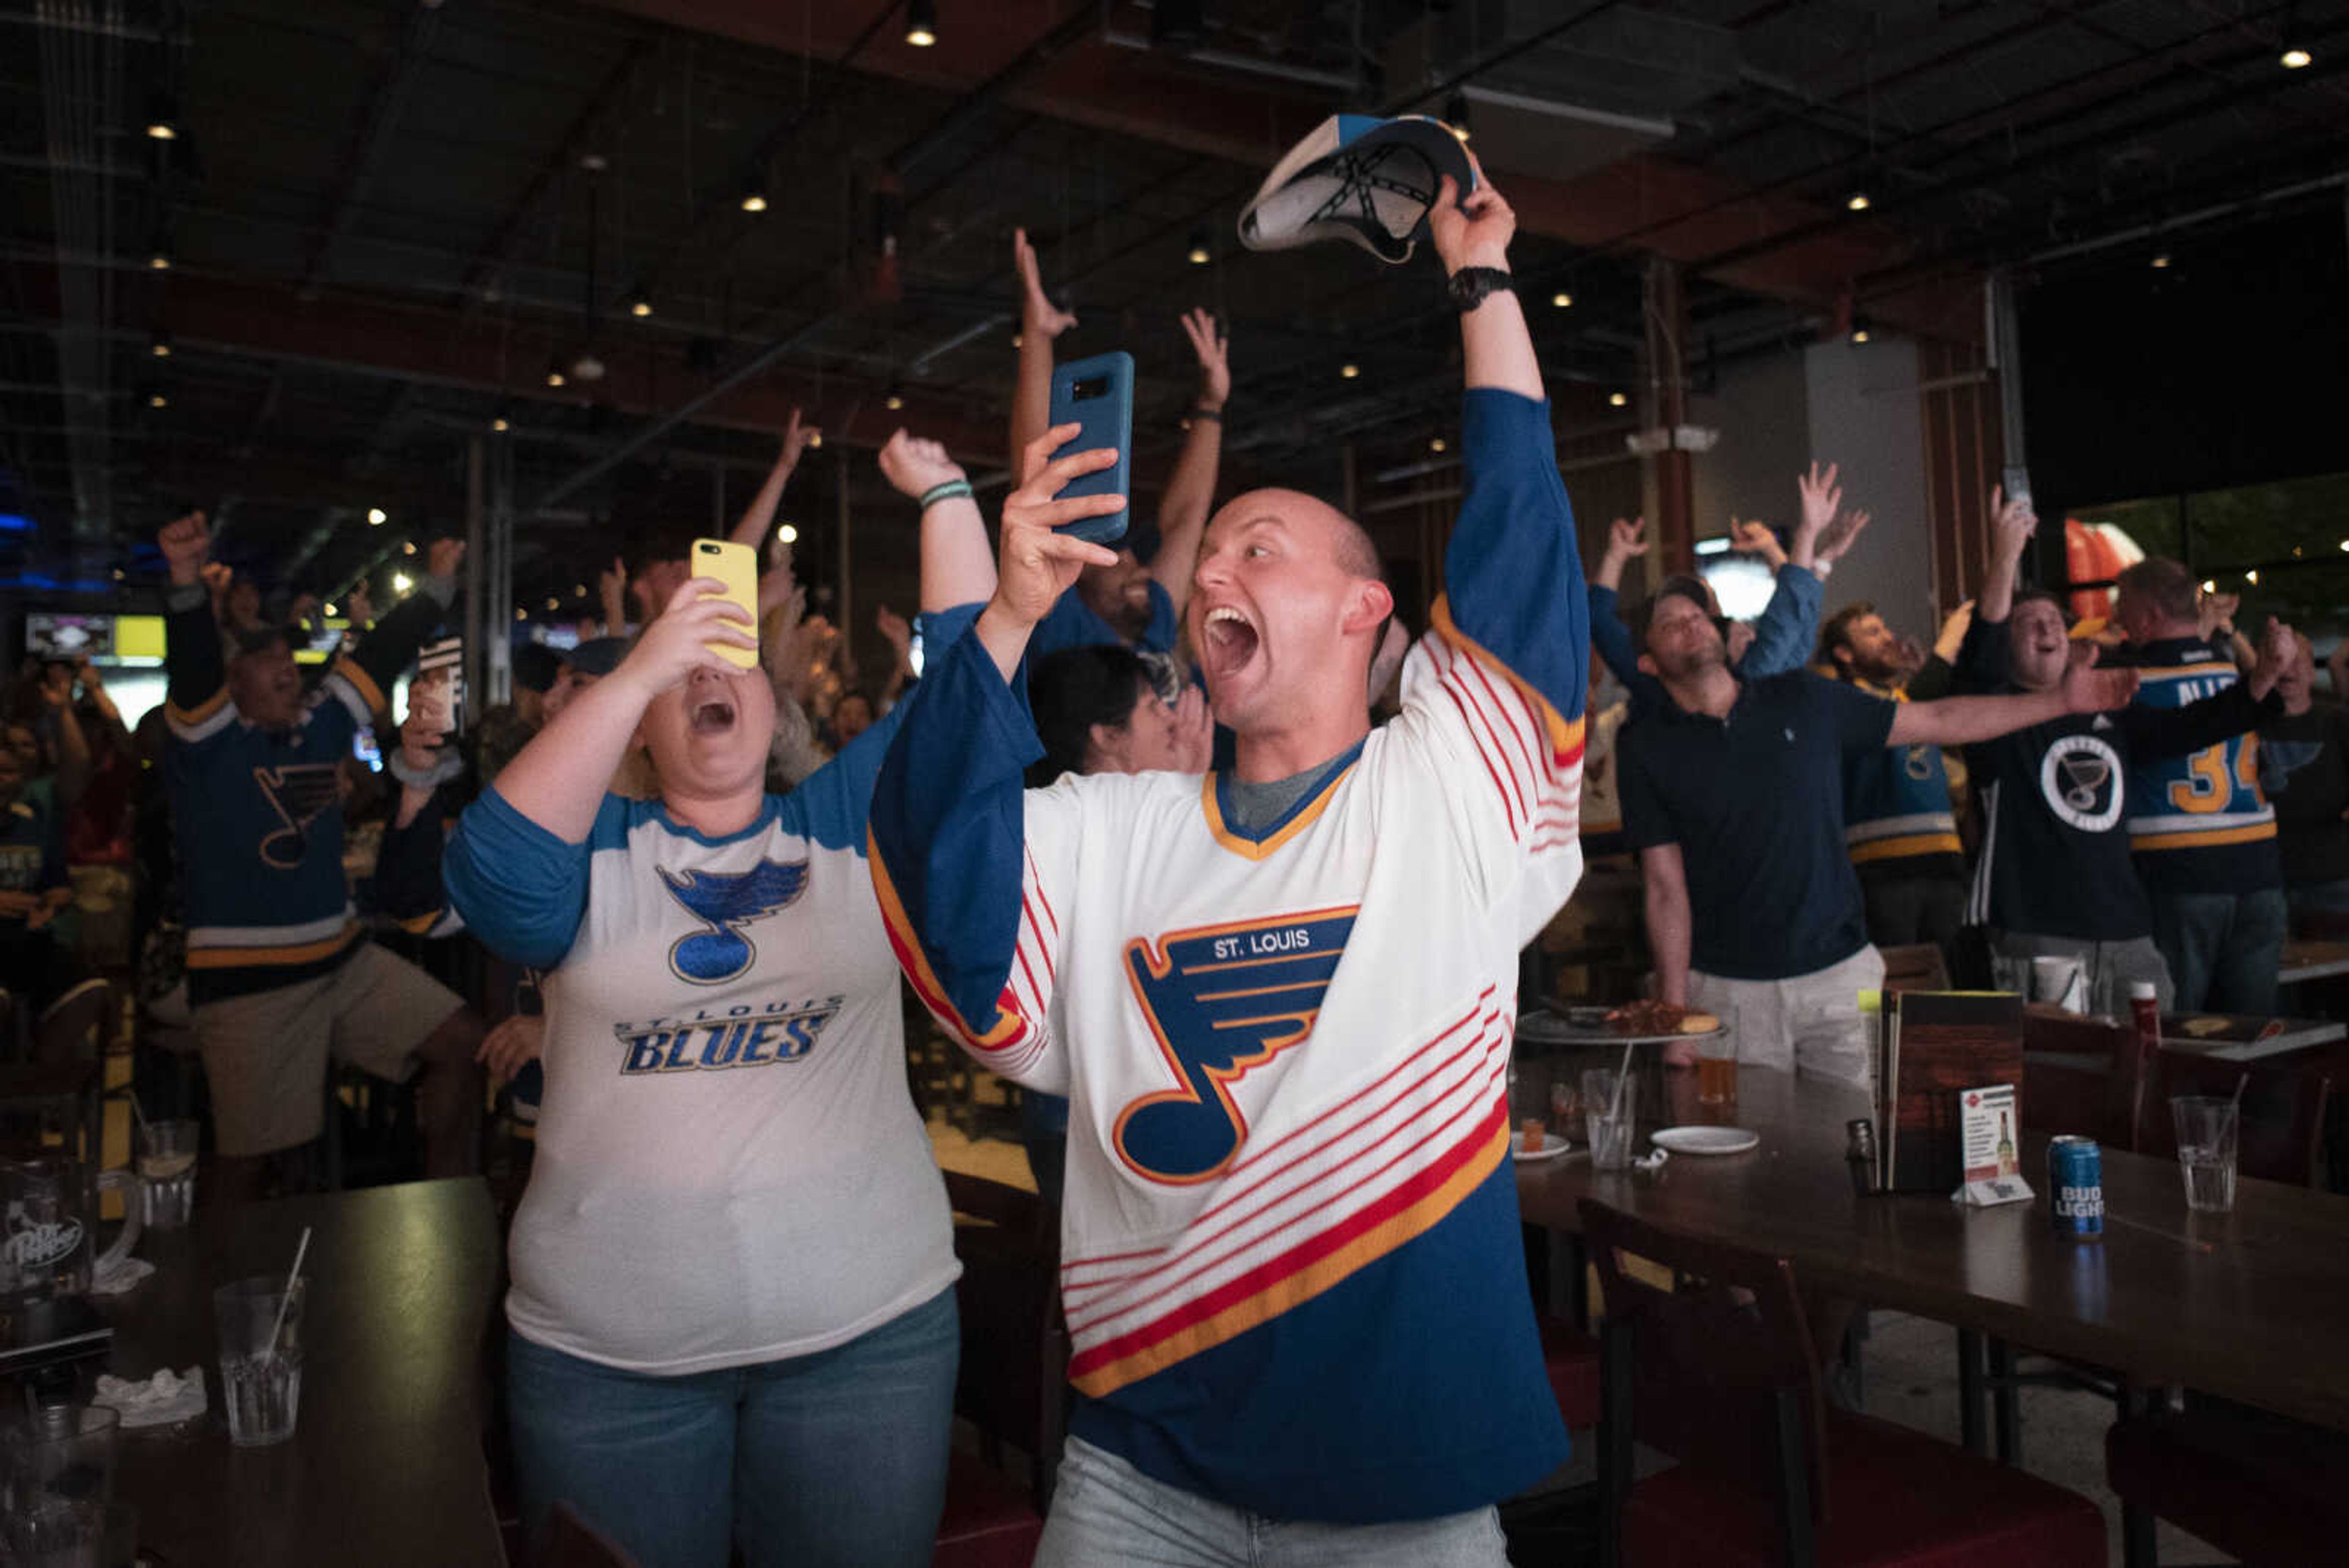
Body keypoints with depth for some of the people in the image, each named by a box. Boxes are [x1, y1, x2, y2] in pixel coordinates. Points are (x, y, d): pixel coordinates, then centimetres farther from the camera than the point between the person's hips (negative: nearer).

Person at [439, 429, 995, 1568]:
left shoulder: (846, 822, 6)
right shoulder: (598, 847, 3)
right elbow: (494, 873, -18)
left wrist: (945, 495, -3)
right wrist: (636, 667, -22)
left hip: (868, 1325, 1)